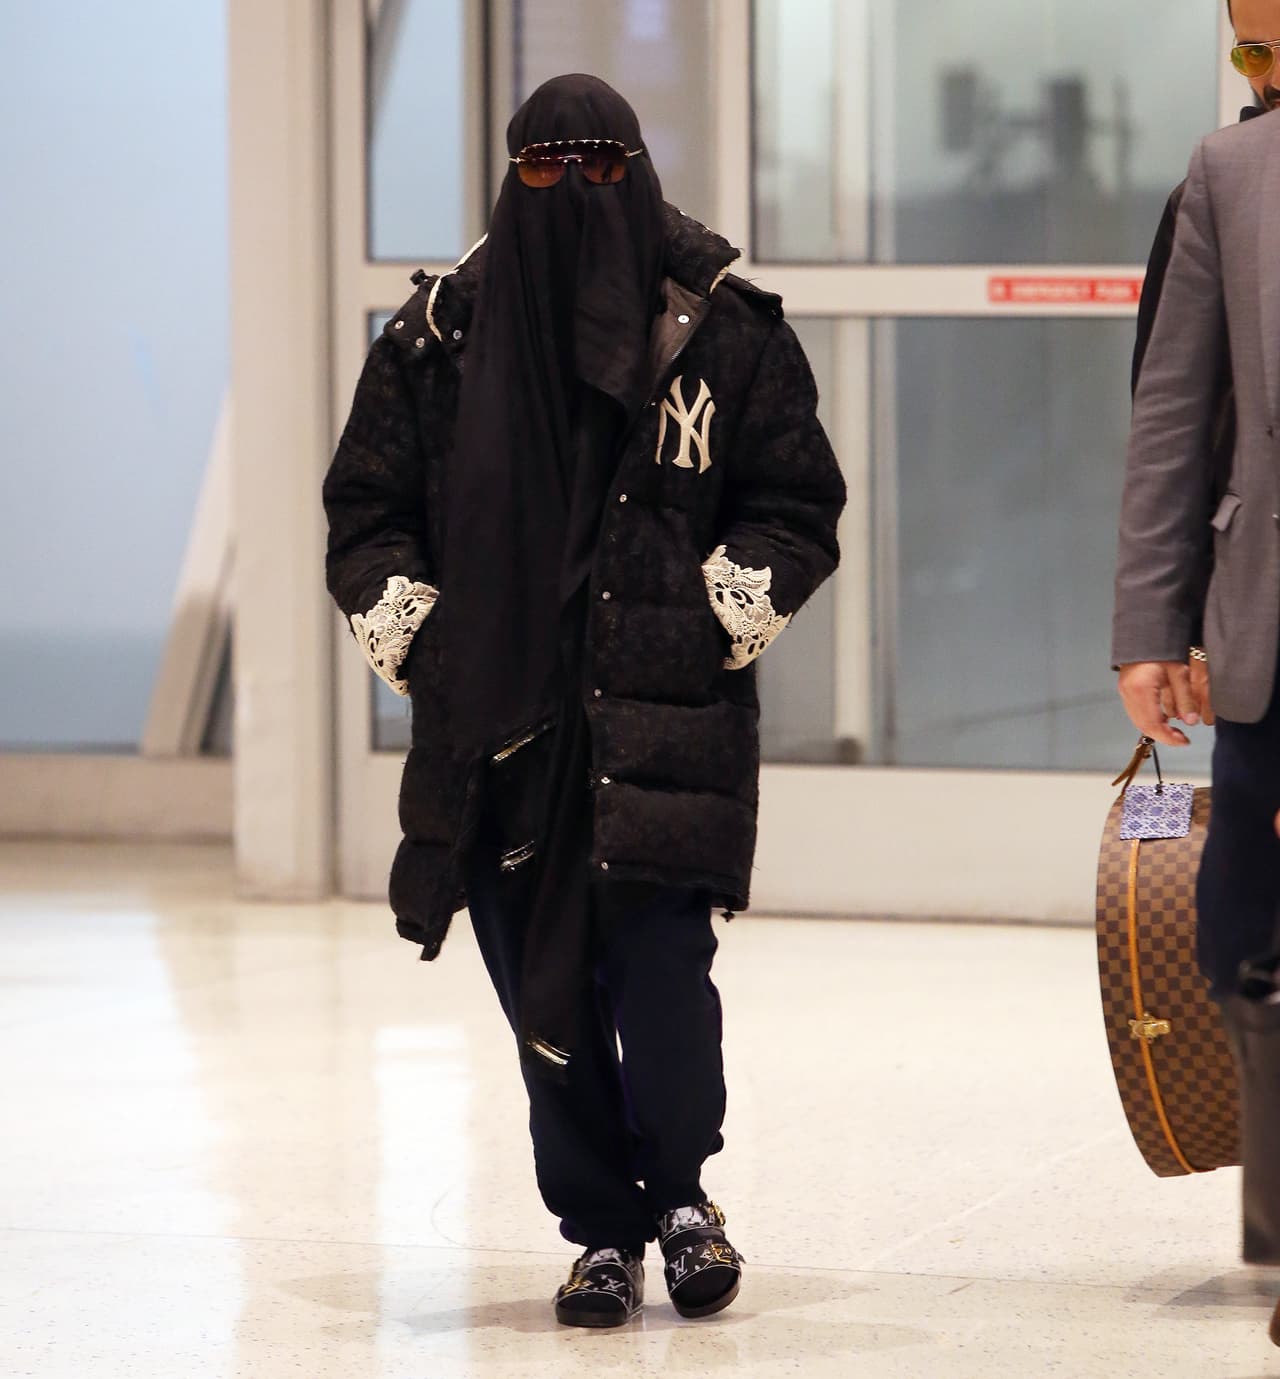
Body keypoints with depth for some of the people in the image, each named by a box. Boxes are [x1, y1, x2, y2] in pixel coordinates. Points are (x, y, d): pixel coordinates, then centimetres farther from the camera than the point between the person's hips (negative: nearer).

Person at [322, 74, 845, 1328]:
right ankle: (603, 1231, 17)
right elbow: (366, 511, 13)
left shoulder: (726, 331, 3)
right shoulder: (441, 336, 7)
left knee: (659, 967, -12)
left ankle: (681, 1186, 12)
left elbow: (798, 508, 8)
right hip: (498, 720, 2)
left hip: (668, 717, -2)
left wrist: (722, 614, -4)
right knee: (542, 987, 3)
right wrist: (413, 636, 2)